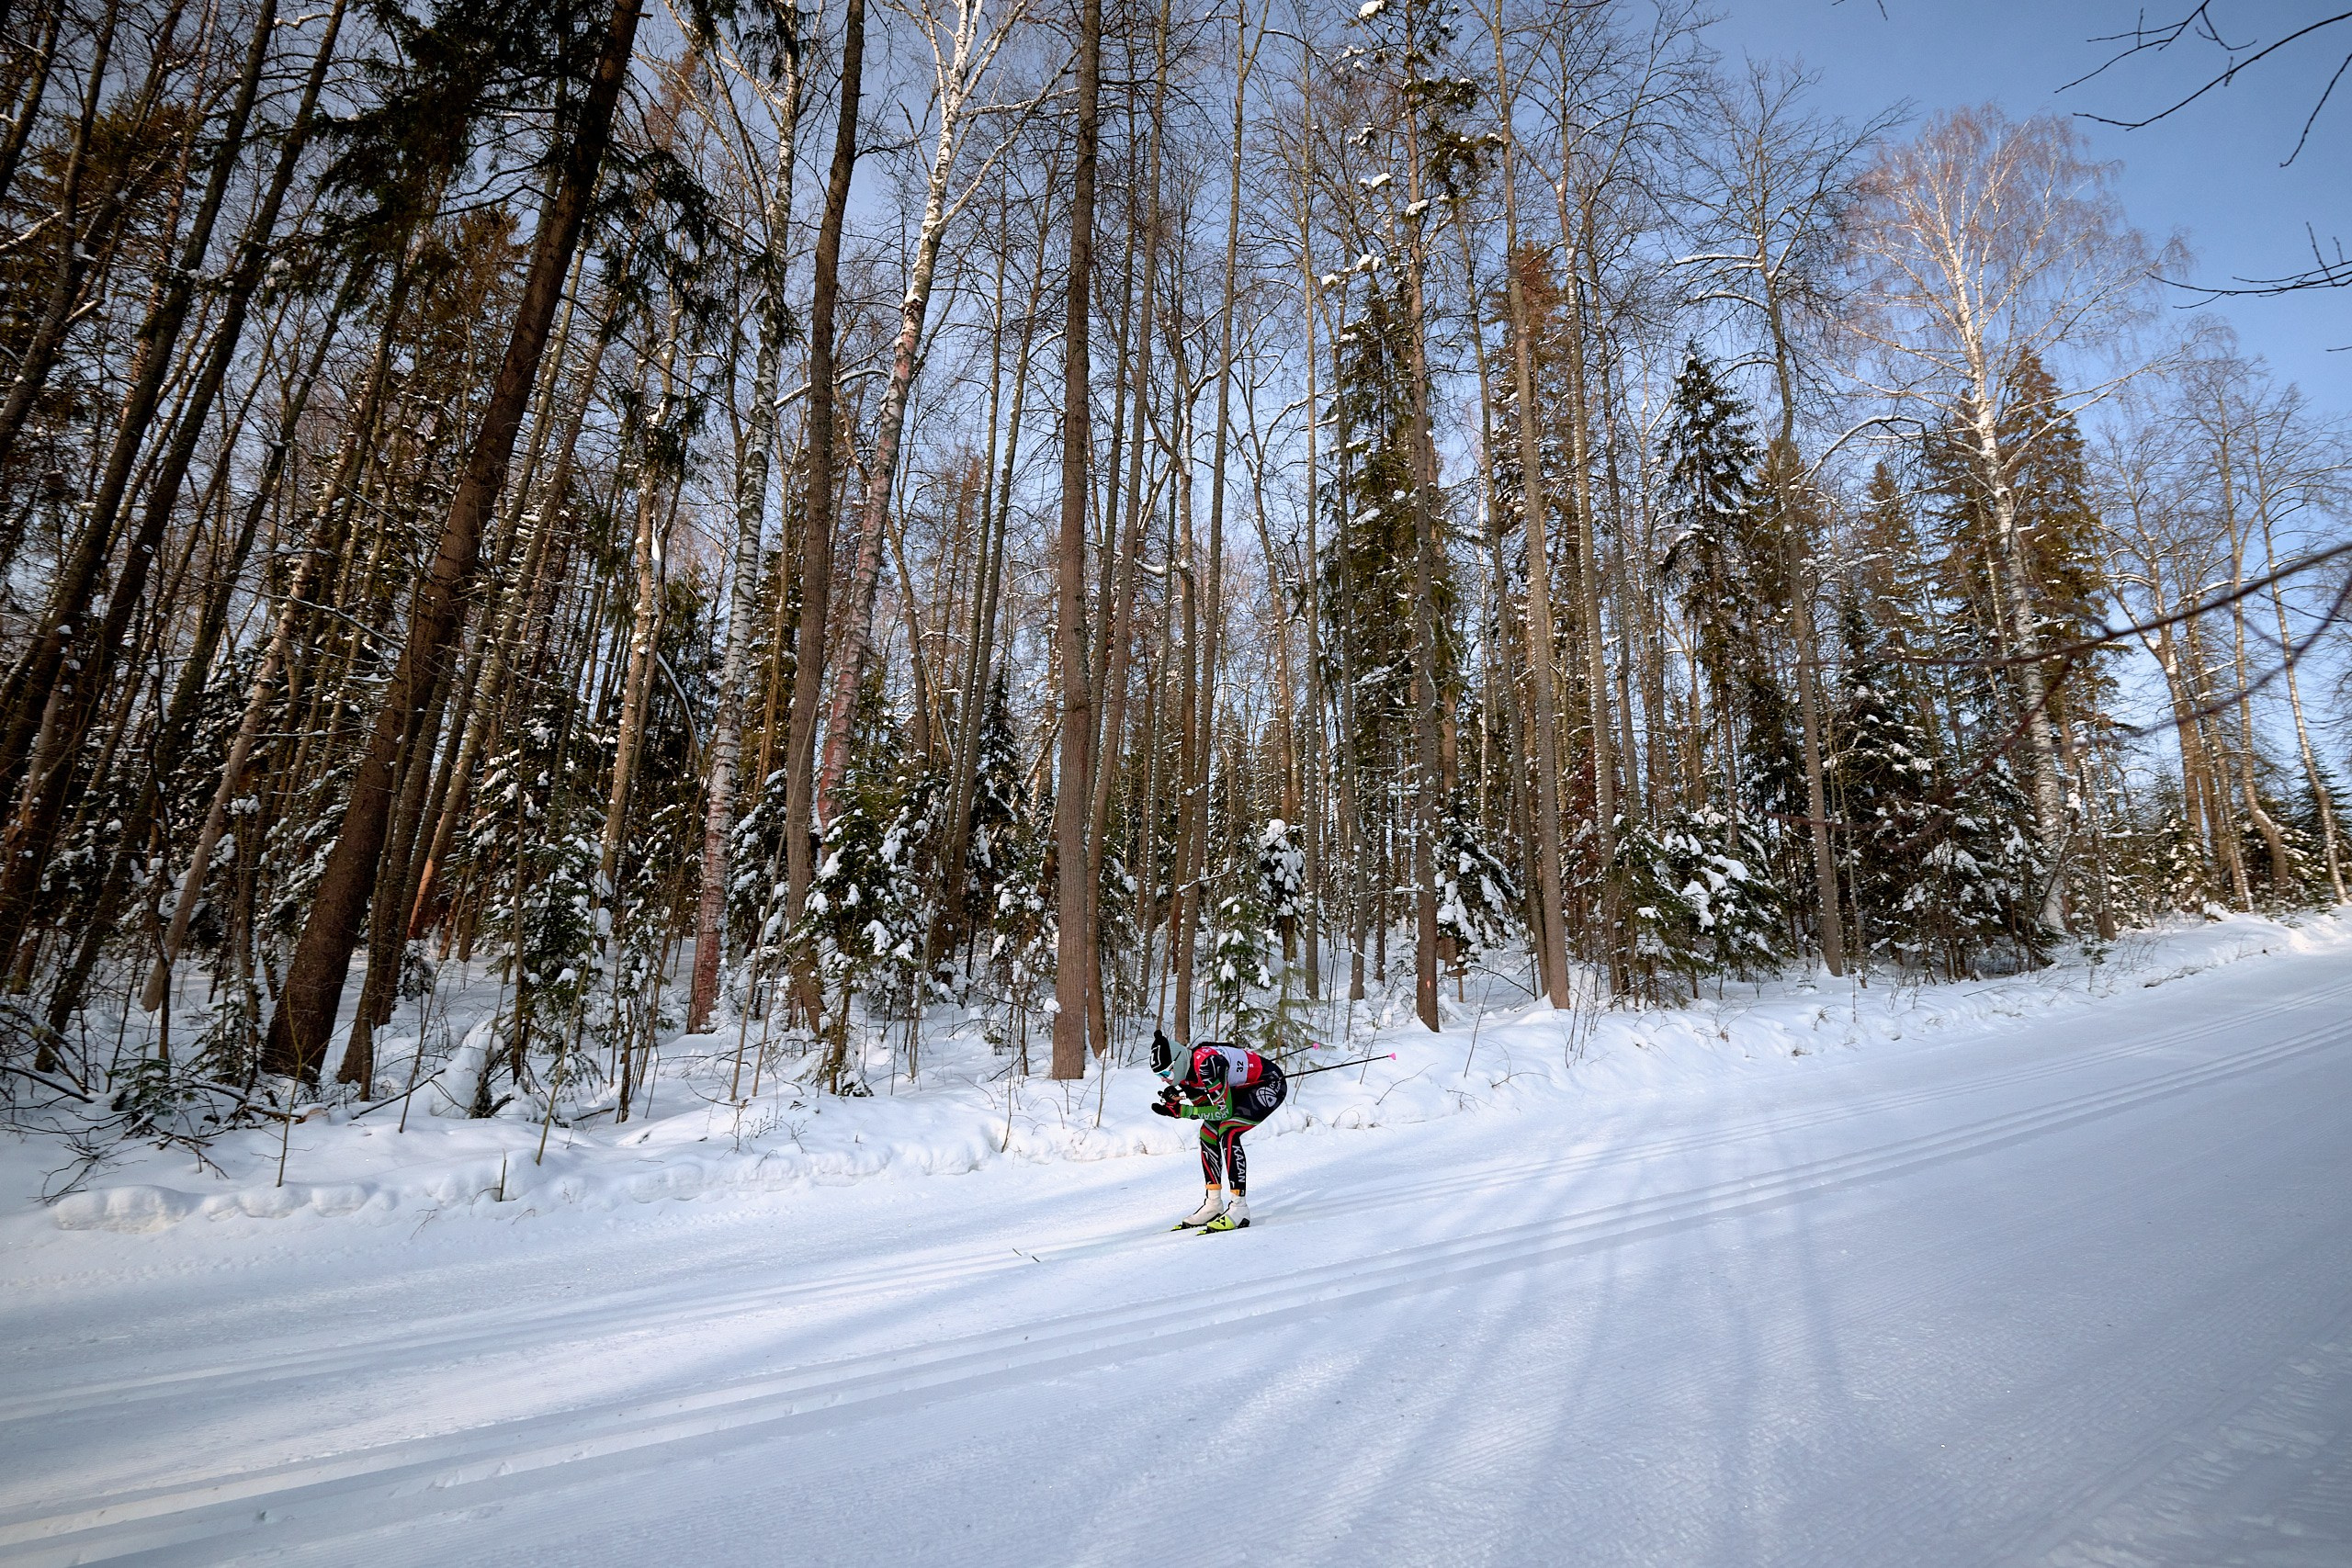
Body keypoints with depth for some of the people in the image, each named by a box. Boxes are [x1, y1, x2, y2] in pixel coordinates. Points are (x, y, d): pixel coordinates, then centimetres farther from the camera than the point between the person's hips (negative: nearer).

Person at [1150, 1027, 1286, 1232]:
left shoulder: (1206, 1063, -34)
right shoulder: (1185, 1066, -7)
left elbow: (1224, 1110, -31)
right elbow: (1203, 1101, 2)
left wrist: (1180, 1110, -30)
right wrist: (1176, 1099, -17)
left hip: (1271, 1084, -10)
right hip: (1243, 1088, 10)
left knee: (1228, 1133, -24)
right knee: (1208, 1134, 5)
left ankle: (1239, 1207, -18)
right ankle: (1213, 1205, 15)